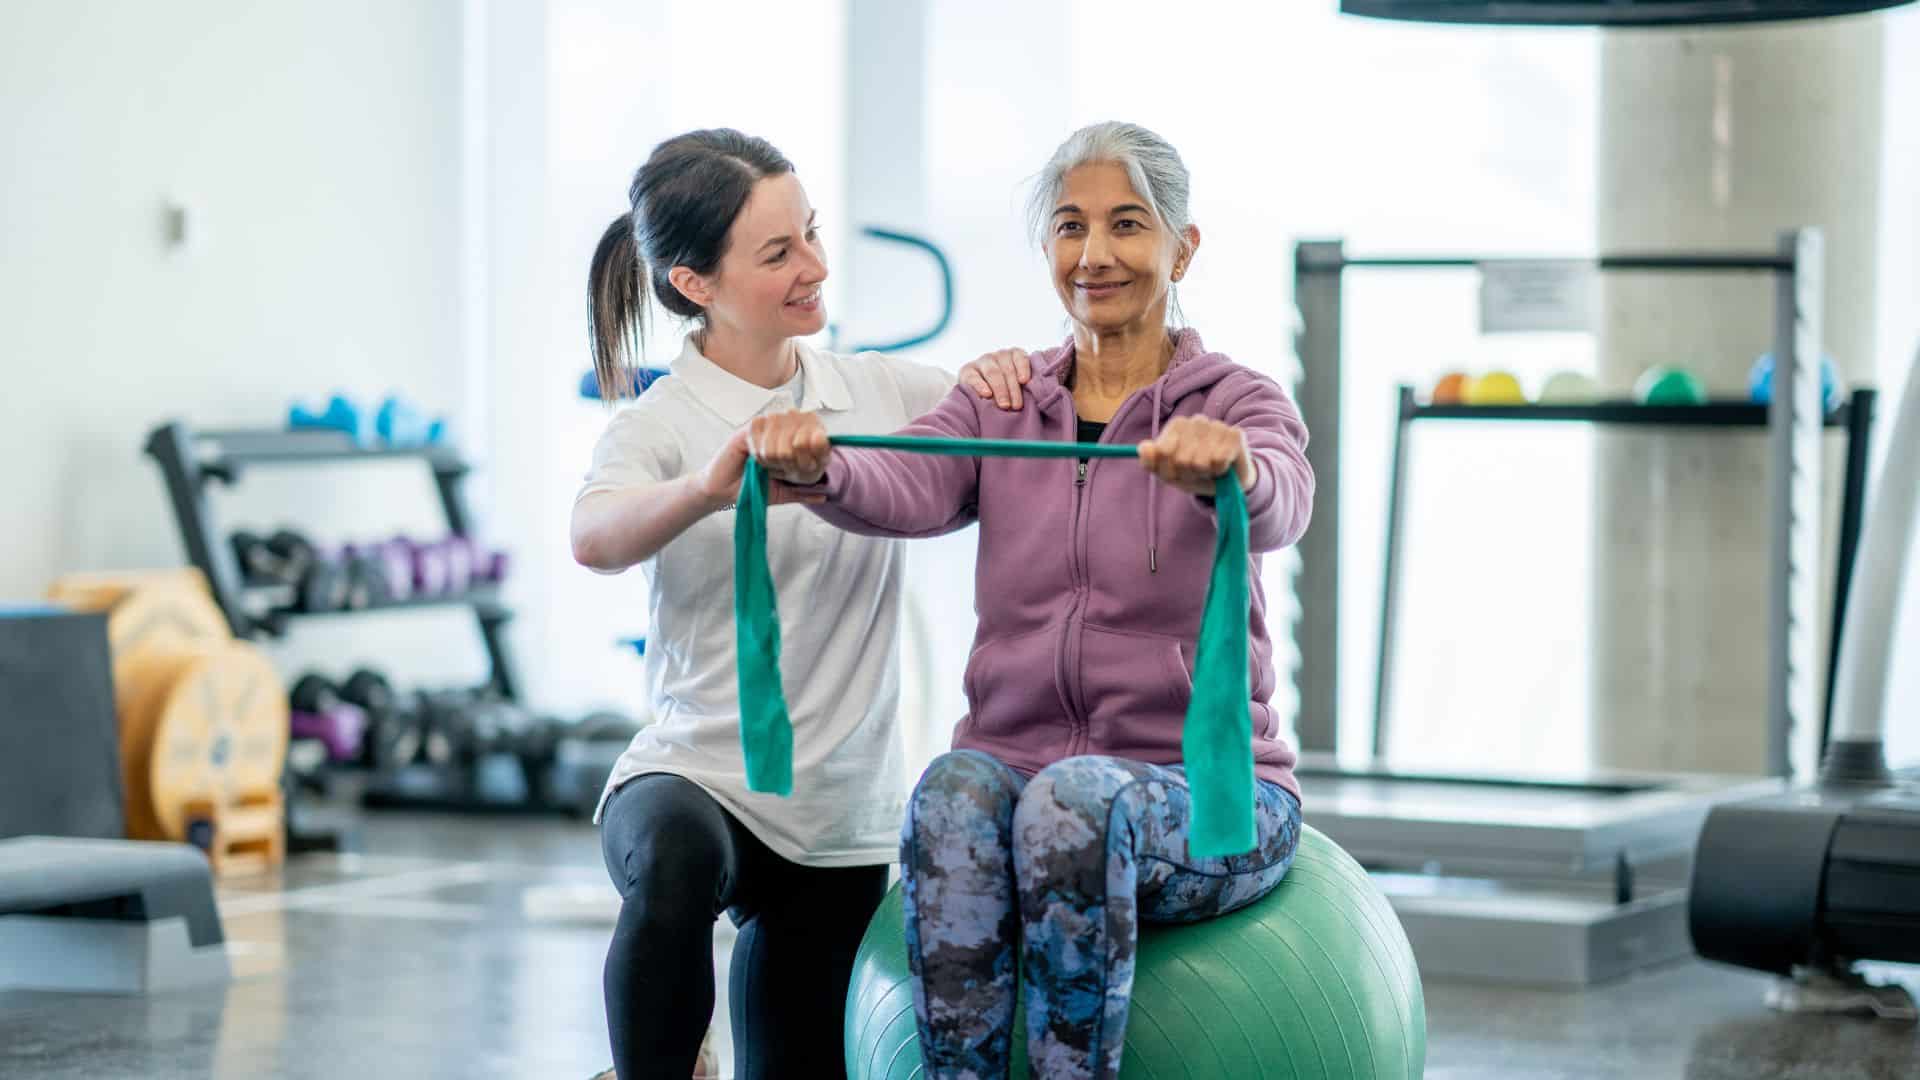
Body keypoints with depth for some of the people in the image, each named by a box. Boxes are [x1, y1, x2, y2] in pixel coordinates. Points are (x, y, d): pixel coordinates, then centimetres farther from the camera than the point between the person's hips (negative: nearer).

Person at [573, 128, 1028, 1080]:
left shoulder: (876, 390, 6)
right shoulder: (661, 425, -8)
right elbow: (594, 538, -28)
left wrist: (994, 382, -16)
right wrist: (710, 487, -49)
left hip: (840, 822, 5)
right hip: (692, 780, -5)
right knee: (676, 860, -39)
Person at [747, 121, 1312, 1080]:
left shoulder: (1240, 402, 3)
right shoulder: (998, 407, 12)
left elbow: (1278, 509, -22)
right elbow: (904, 490, -10)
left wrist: (1228, 466, -47)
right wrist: (814, 468, -34)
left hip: (1201, 794, -2)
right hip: (1016, 760, 2)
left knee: (1076, 797, -36)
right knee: (956, 790, -33)